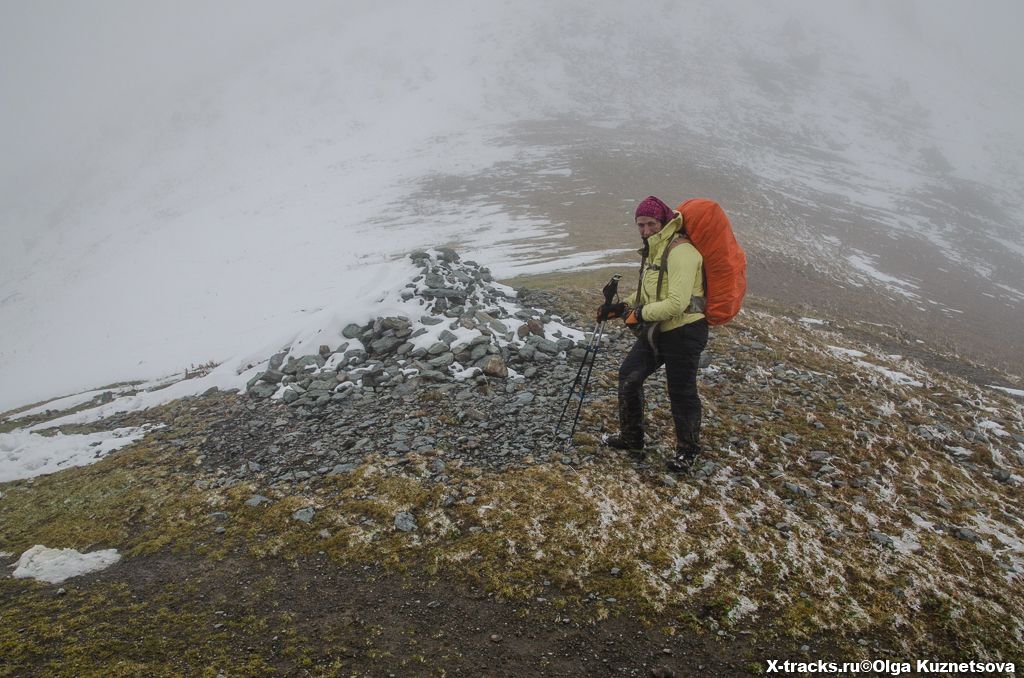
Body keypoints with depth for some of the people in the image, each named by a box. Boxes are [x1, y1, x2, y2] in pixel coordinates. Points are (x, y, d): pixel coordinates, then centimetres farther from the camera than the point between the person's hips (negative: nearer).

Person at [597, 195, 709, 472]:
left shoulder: (680, 252, -20)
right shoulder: (654, 251, 12)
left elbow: (677, 303, -28)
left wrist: (641, 314, -19)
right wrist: (621, 308, 9)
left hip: (684, 333, -10)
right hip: (656, 331, 10)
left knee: (681, 394, 3)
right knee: (629, 376, 14)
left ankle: (687, 450, 25)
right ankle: (631, 439, 30)